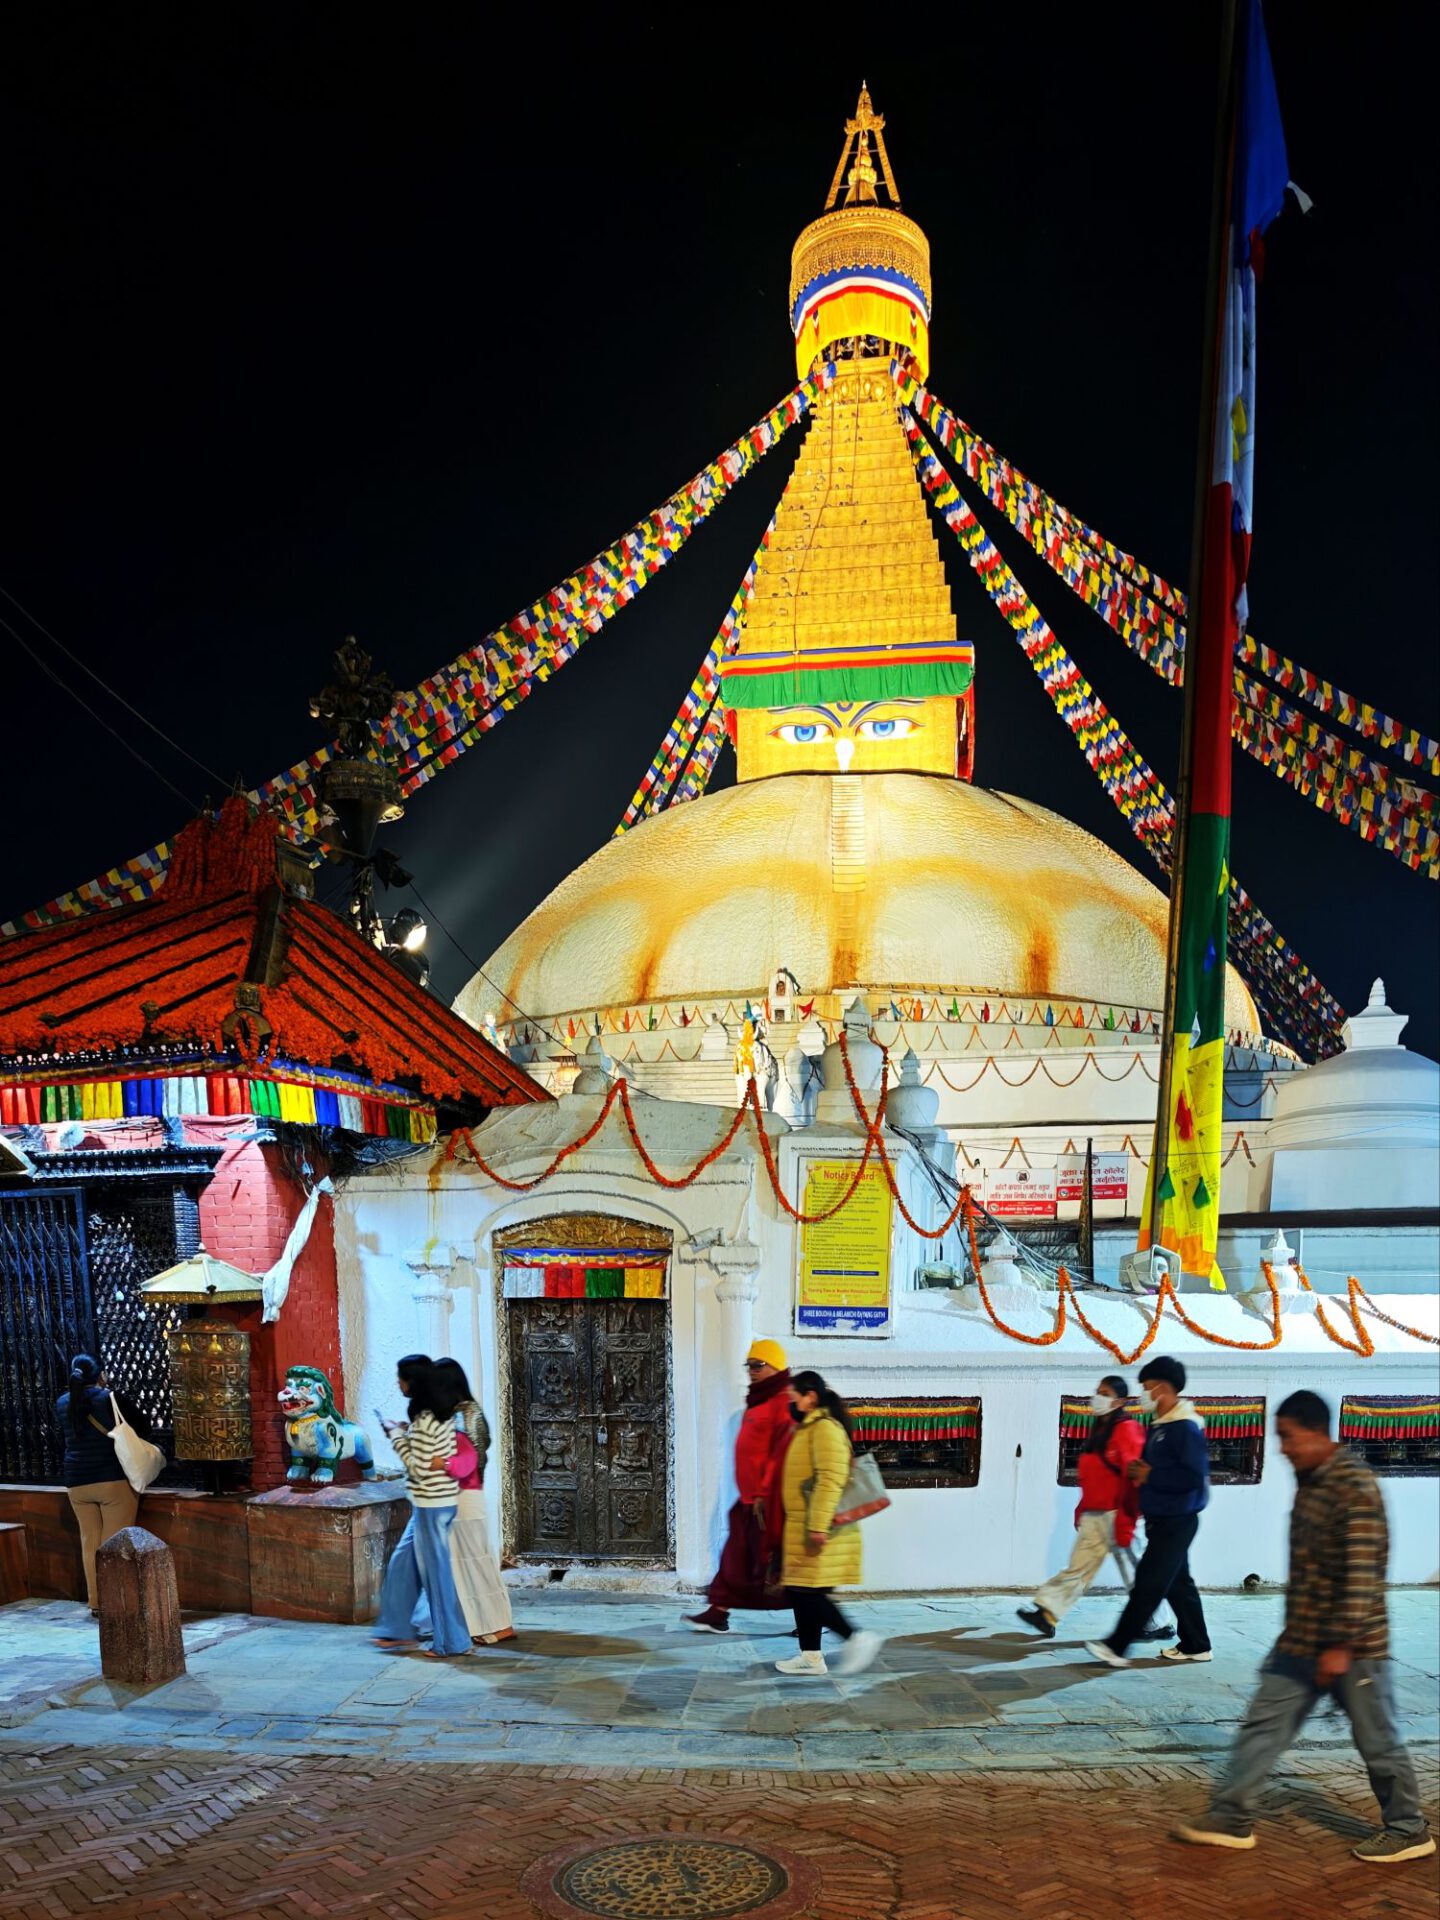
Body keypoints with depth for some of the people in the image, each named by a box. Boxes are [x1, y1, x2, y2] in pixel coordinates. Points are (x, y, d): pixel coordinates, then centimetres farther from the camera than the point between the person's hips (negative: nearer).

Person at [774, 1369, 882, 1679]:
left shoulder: (825, 1427, -14)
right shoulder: (808, 1429, 17)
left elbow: (830, 1479, -24)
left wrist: (818, 1526, -28)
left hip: (818, 1530, -10)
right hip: (802, 1527, 10)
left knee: (806, 1593, -10)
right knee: (799, 1593, 11)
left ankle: (857, 1636, -4)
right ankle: (810, 1656, 16)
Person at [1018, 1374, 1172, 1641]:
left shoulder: (1127, 1429, -13)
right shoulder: (1098, 1430, 14)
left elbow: (1133, 1477, -18)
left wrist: (1126, 1520, -21)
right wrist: (1082, 1510, 18)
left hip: (1116, 1515, -8)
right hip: (1094, 1516, 8)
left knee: (1134, 1573, 4)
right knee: (1078, 1567, 7)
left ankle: (1157, 1626, 18)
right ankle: (1046, 1614, 5)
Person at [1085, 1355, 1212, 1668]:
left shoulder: (1186, 1428, -19)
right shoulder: (1159, 1426, 10)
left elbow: (1194, 1477, -25)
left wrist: (1150, 1476, -20)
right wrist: (1138, 1471, -2)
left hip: (1176, 1521, -9)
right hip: (1161, 1519, 9)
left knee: (1149, 1583, -7)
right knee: (1177, 1583, 16)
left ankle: (1116, 1646, -7)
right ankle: (1195, 1645, 27)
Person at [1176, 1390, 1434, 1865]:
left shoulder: (1354, 1485, -21)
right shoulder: (1308, 1479, 6)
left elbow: (1362, 1572, -24)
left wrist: (1341, 1646, -23)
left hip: (1350, 1645, -8)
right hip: (1301, 1640, 8)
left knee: (1377, 1740, 10)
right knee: (1263, 1724, 9)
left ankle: (1409, 1831, 30)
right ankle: (1231, 1818, 17)